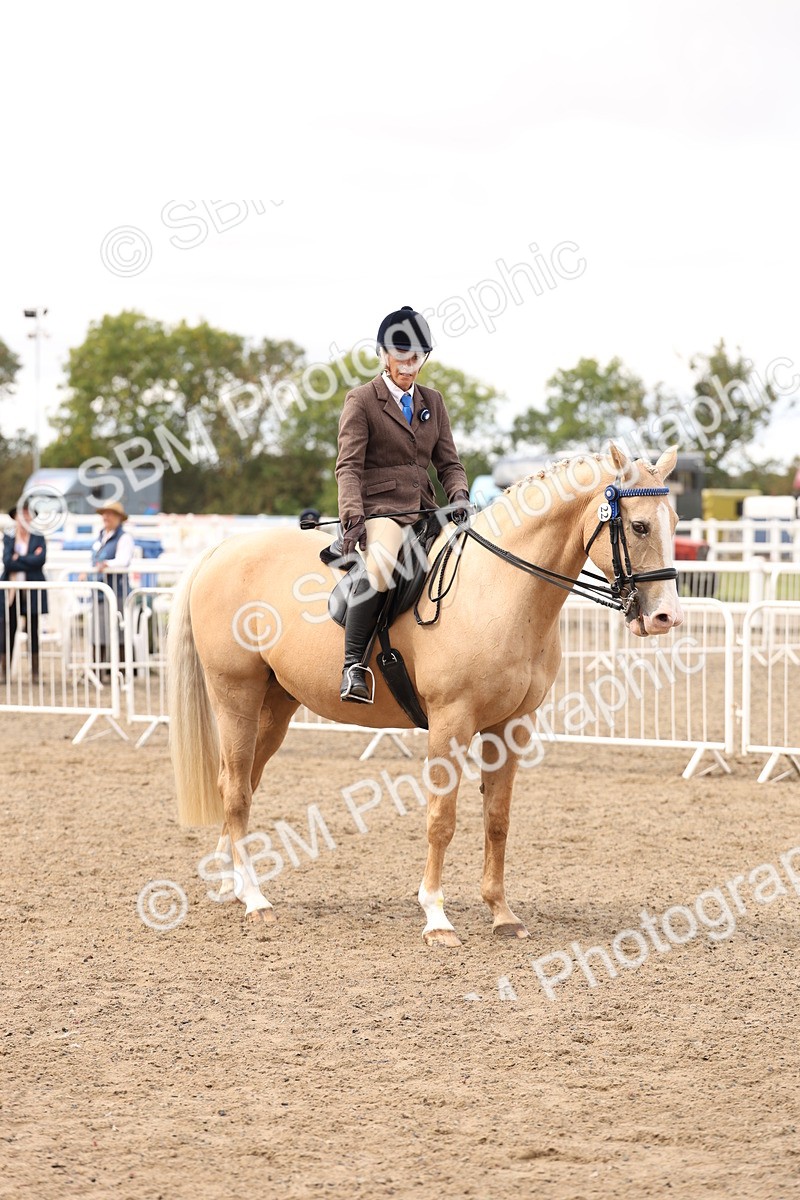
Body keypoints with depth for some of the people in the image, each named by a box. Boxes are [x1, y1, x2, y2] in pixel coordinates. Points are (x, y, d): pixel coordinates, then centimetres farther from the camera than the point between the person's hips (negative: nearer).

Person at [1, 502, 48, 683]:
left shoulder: (38, 539, 6)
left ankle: (35, 673, 8)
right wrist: (28, 561, -10)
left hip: (32, 591, 0)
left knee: (33, 631, 4)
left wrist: (18, 559, -10)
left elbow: (40, 559, -11)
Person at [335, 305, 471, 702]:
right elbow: (348, 465, -8)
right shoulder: (361, 400, 2)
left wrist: (459, 496, -6)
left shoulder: (432, 402, 19)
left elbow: (448, 462, 16)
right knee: (380, 565, -37)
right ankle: (353, 666, -33)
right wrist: (353, 517, -23)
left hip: (423, 512, 7)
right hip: (381, 509, -7)